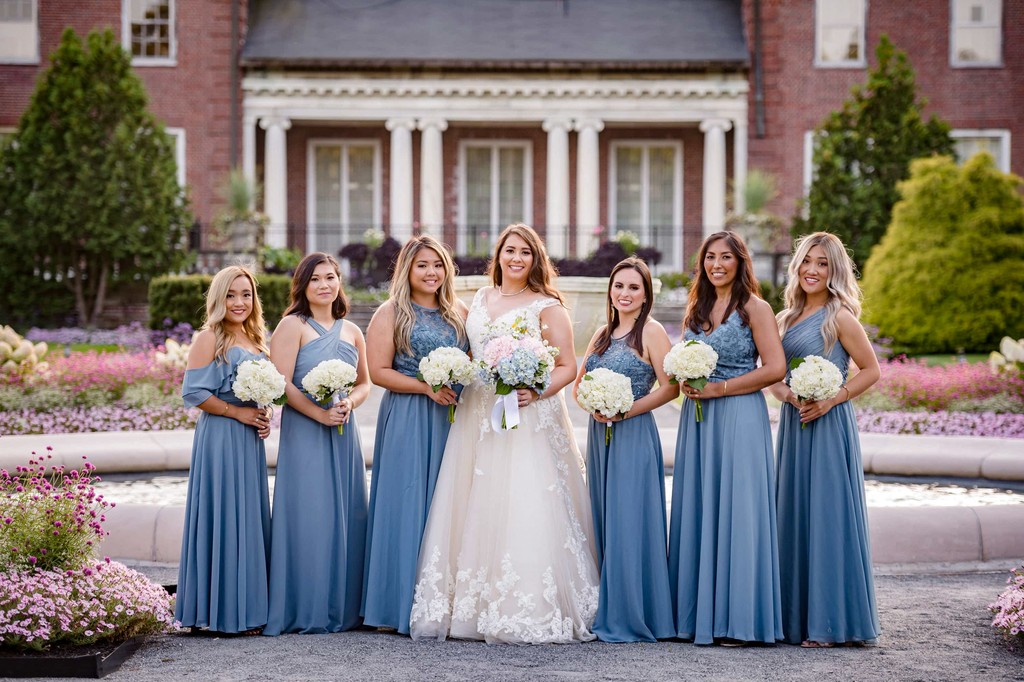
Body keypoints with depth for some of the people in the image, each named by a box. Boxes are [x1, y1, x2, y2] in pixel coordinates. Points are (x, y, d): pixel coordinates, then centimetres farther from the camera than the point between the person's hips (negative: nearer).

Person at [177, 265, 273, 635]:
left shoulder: (255, 340, 16)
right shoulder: (209, 339, -6)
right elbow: (193, 392, -12)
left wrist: (265, 419, 5)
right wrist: (238, 412, -13)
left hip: (250, 440, 8)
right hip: (220, 438, -8)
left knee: (251, 519, 8)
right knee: (223, 518, -6)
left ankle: (246, 608, 14)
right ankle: (220, 611, -1)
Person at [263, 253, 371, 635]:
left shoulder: (351, 331, 15)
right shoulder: (293, 326, -2)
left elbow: (365, 383, 19)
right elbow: (282, 384, -10)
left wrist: (349, 403, -3)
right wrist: (319, 413, -18)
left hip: (344, 433, 6)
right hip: (304, 433, -5)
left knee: (346, 516, 6)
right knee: (309, 516, -6)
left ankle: (343, 608, 14)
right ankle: (307, 613, 0)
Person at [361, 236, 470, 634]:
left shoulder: (460, 314, 13)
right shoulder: (391, 314, 0)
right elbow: (377, 371, -7)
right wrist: (427, 387, -15)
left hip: (453, 421, 4)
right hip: (407, 422, -4)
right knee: (408, 506, -5)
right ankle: (402, 605, 0)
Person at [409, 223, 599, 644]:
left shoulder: (547, 306, 0)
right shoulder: (480, 300, 16)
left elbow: (567, 367, -4)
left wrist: (536, 393, -19)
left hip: (529, 419, -5)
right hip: (477, 417, 5)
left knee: (525, 511, -10)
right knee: (475, 511, 2)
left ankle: (528, 613, -7)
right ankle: (470, 607, 6)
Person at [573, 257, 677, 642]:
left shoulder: (651, 332, -5)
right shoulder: (603, 334, 16)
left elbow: (670, 387, -12)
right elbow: (579, 384, 17)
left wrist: (625, 410, -17)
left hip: (634, 436, -7)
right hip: (599, 435, 7)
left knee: (629, 523, -7)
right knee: (603, 523, 8)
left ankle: (631, 619, -1)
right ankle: (609, 615, 15)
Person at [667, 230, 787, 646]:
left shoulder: (753, 308, -4)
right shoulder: (696, 309, 15)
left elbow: (775, 368, -12)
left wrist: (719, 388, -14)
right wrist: (685, 384, 2)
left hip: (739, 419, -6)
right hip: (697, 420, 7)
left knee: (736, 512, -6)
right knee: (697, 512, 5)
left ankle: (737, 620, -1)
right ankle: (697, 614, 10)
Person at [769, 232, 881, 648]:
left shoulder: (839, 317, -6)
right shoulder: (788, 317, 14)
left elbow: (871, 369, -6)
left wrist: (830, 399, -15)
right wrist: (788, 394, -6)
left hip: (827, 426, -7)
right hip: (793, 425, 7)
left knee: (827, 515, -6)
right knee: (793, 515, 7)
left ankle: (831, 622, -2)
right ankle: (796, 617, 13)